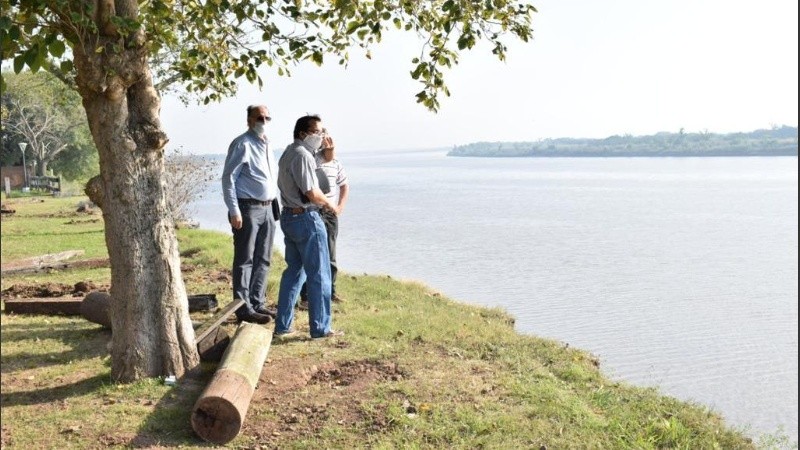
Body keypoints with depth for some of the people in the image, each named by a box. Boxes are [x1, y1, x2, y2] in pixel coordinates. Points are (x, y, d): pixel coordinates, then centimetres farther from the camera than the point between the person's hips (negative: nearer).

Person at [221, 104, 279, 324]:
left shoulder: (267, 145, 16)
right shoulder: (242, 145, -9)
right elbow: (228, 178, -12)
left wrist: (274, 204, 16)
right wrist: (234, 211, -18)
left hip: (266, 208, 8)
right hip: (248, 209, -8)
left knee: (263, 260, 13)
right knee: (245, 261, -3)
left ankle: (257, 303, 23)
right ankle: (244, 309, 1)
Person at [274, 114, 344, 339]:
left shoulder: (288, 153, 14)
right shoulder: (302, 155, -17)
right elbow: (312, 194, -21)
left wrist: (323, 147, 16)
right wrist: (329, 203, -2)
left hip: (289, 217, 10)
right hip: (306, 219, -10)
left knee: (294, 271, 16)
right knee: (319, 275, 0)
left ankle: (283, 325, 20)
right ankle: (320, 328, 6)